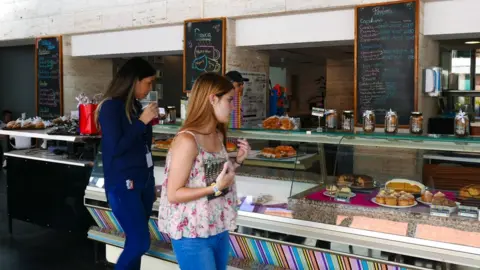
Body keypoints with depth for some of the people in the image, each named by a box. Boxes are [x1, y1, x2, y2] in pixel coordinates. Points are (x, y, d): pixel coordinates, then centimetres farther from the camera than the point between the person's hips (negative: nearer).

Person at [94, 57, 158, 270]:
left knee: (135, 241, 11)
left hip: (143, 180, 7)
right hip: (123, 184, -7)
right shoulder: (111, 107, -12)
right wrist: (142, 121, -16)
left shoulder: (135, 105, 9)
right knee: (140, 242, -8)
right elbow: (115, 148, -19)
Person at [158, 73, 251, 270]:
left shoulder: (218, 135, 5)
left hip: (219, 230, 8)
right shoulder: (187, 140, -20)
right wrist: (216, 188, -23)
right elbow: (173, 194, -19)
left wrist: (237, 161, 1)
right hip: (192, 235, -8)